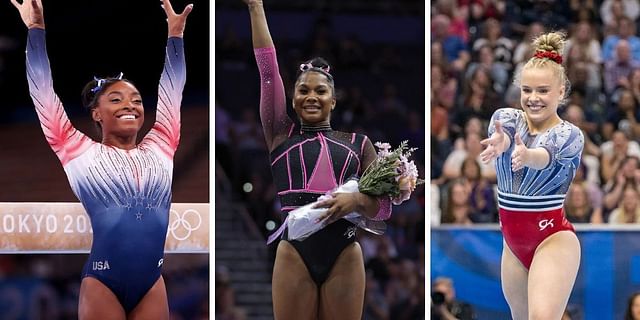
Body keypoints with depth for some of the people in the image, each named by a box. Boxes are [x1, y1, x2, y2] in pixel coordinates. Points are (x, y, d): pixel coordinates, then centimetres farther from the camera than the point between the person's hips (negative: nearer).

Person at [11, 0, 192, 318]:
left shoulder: (158, 149, 13)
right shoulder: (81, 153, 4)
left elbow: (172, 90, 21)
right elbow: (43, 92, 5)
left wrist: (175, 34, 22)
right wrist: (36, 30, 5)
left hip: (152, 285, 4)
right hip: (102, 284, -4)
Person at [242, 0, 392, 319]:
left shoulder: (357, 143, 14)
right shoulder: (281, 135, 13)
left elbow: (384, 207, 9)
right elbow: (268, 69, 8)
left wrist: (357, 200, -14)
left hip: (344, 257, 1)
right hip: (294, 256, -1)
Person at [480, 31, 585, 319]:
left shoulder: (570, 135, -10)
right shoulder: (506, 117, 0)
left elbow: (547, 155, -33)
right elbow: (502, 133, -25)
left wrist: (527, 156, -59)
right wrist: (499, 142, -51)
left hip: (553, 239, -5)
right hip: (513, 242, 6)